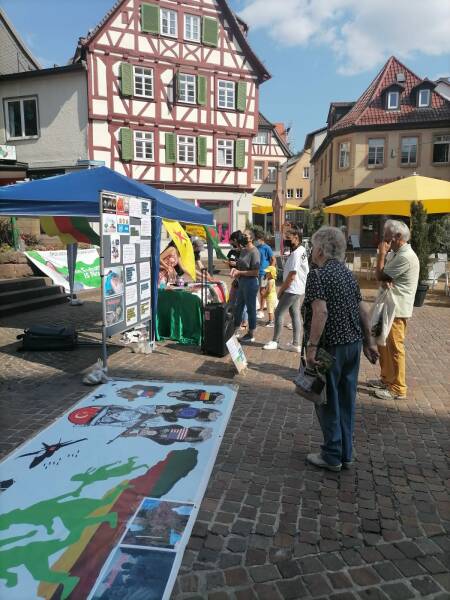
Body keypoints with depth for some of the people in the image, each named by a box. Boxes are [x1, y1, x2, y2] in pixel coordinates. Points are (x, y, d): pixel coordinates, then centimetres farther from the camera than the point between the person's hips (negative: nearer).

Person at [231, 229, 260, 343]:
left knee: (250, 309, 2)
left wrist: (240, 272, -16)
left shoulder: (254, 251, -15)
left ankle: (251, 335, 14)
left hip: (251, 282, -9)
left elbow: (255, 272, -20)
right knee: (238, 307, 16)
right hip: (242, 282, 9)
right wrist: (235, 269, 2)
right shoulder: (243, 250, 11)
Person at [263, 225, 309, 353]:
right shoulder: (302, 250, 11)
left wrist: (281, 290, -11)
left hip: (292, 290, -10)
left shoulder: (296, 253, -19)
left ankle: (275, 341, 7)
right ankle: (296, 344, 14)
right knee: (296, 314, 10)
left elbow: (291, 276, -20)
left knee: (279, 313, -1)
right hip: (300, 290, 10)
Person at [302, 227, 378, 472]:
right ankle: (346, 454, 27)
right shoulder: (348, 273, 10)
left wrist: (312, 346, -23)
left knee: (328, 402, 6)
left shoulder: (318, 275, -13)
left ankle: (332, 456, 17)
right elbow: (363, 311, 11)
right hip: (353, 344, 8)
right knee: (346, 401, 15)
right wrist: (368, 342, 17)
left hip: (331, 346, -7)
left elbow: (321, 312, -25)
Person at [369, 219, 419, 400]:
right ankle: (387, 379, 32)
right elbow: (382, 274, 8)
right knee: (383, 345, 18)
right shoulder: (395, 253, 12)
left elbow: (380, 275, -17)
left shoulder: (406, 257, -20)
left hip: (397, 309, -10)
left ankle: (398, 389, 7)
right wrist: (385, 279, -15)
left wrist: (381, 253, -9)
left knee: (395, 348, -3)